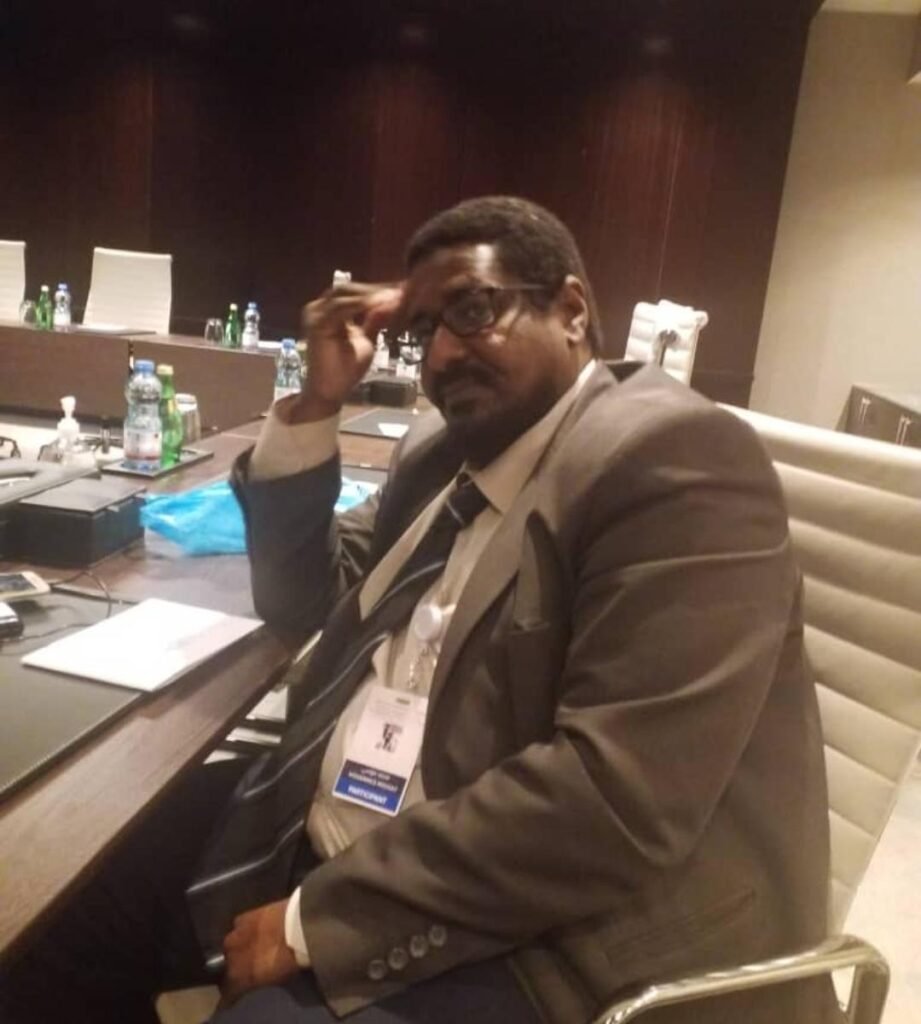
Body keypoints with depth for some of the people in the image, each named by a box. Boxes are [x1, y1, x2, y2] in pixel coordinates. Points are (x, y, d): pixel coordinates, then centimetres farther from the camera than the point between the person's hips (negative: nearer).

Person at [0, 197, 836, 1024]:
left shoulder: (676, 460, -17)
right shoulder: (448, 450, 9)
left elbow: (616, 800, -26)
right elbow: (304, 600, 17)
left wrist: (316, 918, -20)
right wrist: (315, 405, 2)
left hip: (546, 944, -7)